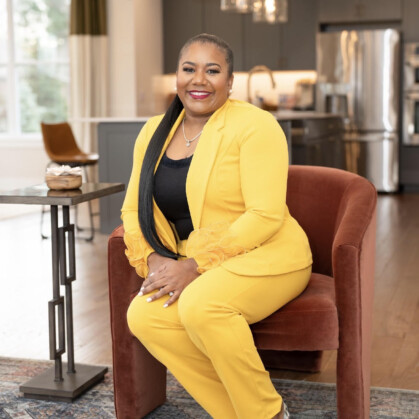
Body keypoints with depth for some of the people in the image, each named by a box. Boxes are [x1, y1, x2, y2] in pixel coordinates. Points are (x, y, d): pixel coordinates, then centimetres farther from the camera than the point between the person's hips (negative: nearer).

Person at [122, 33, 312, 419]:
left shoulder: (254, 125, -9)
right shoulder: (154, 132, 10)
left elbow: (265, 215, -17)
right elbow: (134, 209, 9)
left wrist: (195, 266, -21)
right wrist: (152, 260, -11)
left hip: (265, 258, -5)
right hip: (192, 271, 6)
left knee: (201, 305, -33)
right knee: (143, 317, -22)